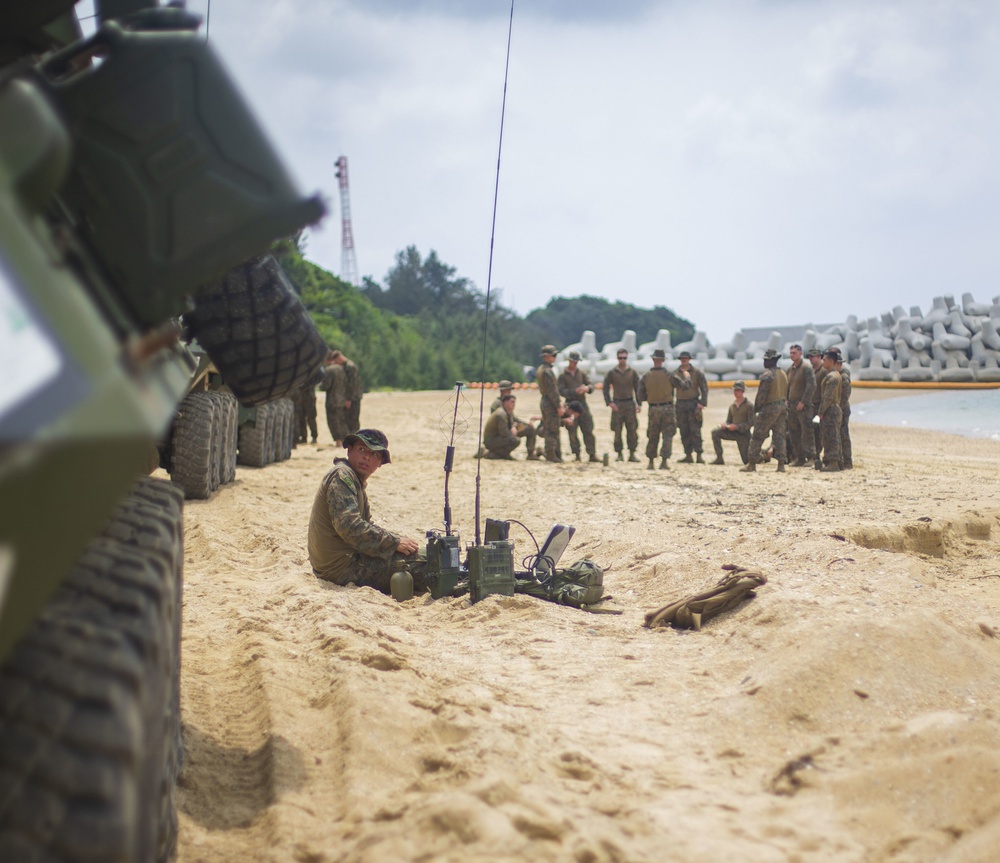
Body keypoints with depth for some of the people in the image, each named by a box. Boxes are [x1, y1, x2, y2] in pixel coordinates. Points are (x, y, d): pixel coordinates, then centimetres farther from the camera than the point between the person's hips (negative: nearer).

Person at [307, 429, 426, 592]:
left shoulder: (358, 481, 17)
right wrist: (394, 542, -20)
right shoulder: (342, 476, -14)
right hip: (342, 568, -11)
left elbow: (367, 526, 19)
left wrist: (398, 539, 2)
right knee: (416, 559, -14)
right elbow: (349, 526, -25)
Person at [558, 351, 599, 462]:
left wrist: (588, 388, -15)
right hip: (570, 405, -3)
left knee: (588, 430, -1)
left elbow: (591, 384, 10)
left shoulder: (581, 373, 12)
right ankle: (576, 455, 6)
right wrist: (575, 391, -20)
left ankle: (592, 454, 1)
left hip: (583, 404, 3)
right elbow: (561, 391, -7)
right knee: (572, 432, -1)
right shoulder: (563, 375, 1)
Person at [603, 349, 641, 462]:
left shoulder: (633, 372, 6)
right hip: (617, 404, -1)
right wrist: (609, 402, -9)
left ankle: (632, 454, 4)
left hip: (630, 403, 1)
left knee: (632, 430, -2)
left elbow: (638, 388, 6)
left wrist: (639, 404, -4)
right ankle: (619, 454, 6)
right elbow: (606, 388, 3)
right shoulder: (612, 373, 3)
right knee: (617, 431, 0)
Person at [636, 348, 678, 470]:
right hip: (668, 408, -2)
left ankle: (651, 462, 16)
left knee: (652, 437, 12)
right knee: (668, 435, 2)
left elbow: (640, 397, -3)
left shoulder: (645, 377, -3)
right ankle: (664, 461, -7)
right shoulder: (668, 375, -9)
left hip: (653, 409, 2)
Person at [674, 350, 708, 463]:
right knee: (684, 432, 3)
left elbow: (704, 388, -1)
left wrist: (703, 403, -9)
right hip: (680, 405, 3)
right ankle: (688, 455, 9)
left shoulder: (697, 372, 2)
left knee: (695, 430, -8)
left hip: (693, 404, -3)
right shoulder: (676, 373, 10)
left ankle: (699, 454, -5)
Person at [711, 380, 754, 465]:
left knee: (747, 461, -3)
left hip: (743, 434, -5)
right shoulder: (732, 406, 7)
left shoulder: (748, 405, -10)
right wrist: (725, 425, -9)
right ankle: (719, 458, -17)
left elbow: (751, 423, -15)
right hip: (733, 432, 5)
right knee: (715, 432, -18)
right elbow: (729, 420, 16)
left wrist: (737, 426, -26)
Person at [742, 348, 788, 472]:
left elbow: (761, 396, -16)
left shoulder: (766, 376, -16)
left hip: (769, 408, -8)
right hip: (782, 407, 8)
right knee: (779, 436, 9)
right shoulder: (784, 374, 10)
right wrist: (784, 404, 18)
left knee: (757, 437, 0)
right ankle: (781, 465, 5)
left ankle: (752, 464, 1)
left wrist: (756, 409, -5)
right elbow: (786, 393, 14)